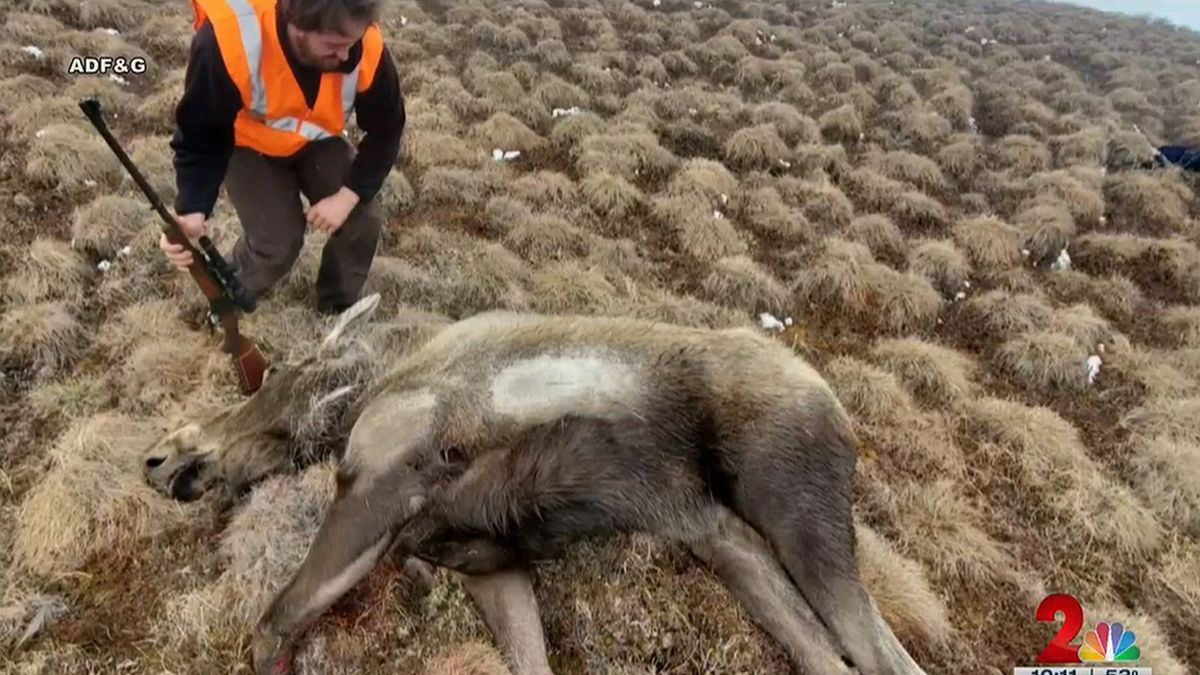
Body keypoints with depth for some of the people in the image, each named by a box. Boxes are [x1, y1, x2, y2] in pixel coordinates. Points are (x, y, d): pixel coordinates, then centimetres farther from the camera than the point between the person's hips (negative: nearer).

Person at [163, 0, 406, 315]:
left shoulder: (366, 48, -33)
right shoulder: (228, 38, -41)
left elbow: (385, 130, -16)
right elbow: (200, 137, -28)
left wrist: (348, 195, -26)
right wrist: (193, 212, -43)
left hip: (317, 141, 3)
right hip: (247, 145, -3)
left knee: (364, 218, -13)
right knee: (278, 242, -17)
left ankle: (339, 308, 15)